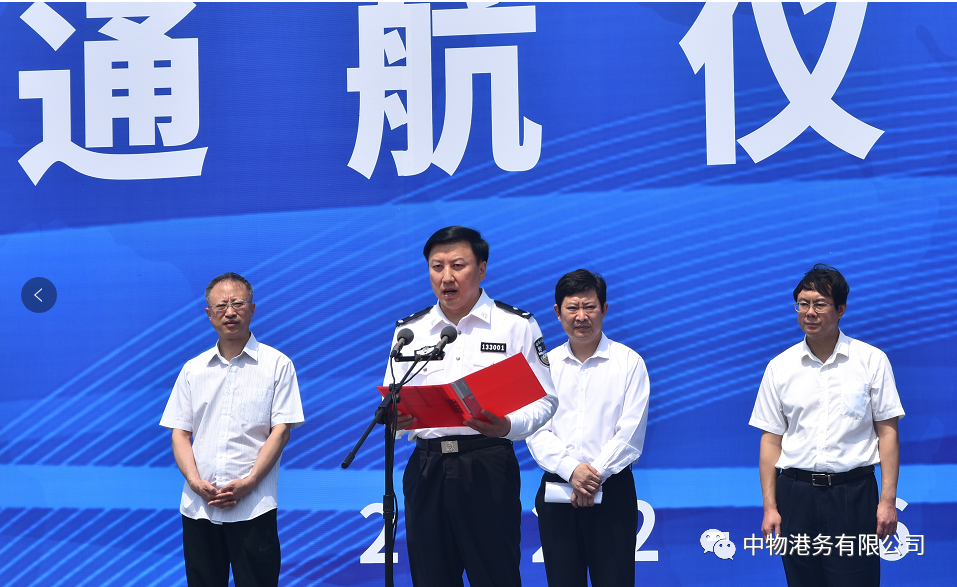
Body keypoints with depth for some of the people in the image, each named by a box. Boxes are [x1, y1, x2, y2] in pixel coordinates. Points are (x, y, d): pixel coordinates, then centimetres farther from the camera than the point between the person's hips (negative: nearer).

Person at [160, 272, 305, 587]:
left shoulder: (277, 365, 3)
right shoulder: (193, 370, 13)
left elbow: (281, 430, -3)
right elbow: (180, 433, 10)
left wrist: (247, 483, -14)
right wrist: (195, 481, -7)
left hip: (253, 507, -3)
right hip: (198, 506, 3)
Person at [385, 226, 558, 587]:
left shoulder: (517, 325, 4)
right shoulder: (409, 330, 14)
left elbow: (544, 401, -1)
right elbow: (391, 406, 14)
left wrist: (509, 426, -21)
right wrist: (396, 418, -11)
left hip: (487, 465, -3)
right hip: (425, 467, 3)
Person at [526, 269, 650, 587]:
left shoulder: (629, 363, 3)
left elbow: (631, 432, -5)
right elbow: (536, 432, 2)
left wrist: (596, 475, -13)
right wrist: (571, 470, -14)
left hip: (612, 489, -2)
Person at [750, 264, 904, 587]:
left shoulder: (872, 360, 2)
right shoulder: (779, 367, 7)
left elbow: (887, 432, 0)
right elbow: (771, 440, 7)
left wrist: (888, 500, -7)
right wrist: (770, 507, 2)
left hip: (853, 493, -2)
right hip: (796, 495, 2)